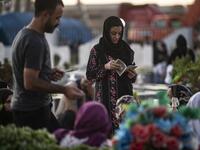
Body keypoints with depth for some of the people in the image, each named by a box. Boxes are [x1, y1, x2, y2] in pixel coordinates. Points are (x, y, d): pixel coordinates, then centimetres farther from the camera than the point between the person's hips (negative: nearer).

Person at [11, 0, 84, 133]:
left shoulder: (23, 34, 11)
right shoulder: (35, 42, -20)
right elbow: (30, 83, -24)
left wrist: (48, 73, 9)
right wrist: (63, 90, -19)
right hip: (33, 111, -10)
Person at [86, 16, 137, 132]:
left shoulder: (126, 49, 10)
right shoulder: (97, 50, 0)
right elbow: (90, 75, -2)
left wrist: (132, 75, -4)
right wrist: (105, 67, -15)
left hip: (125, 96, 3)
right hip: (106, 99, -3)